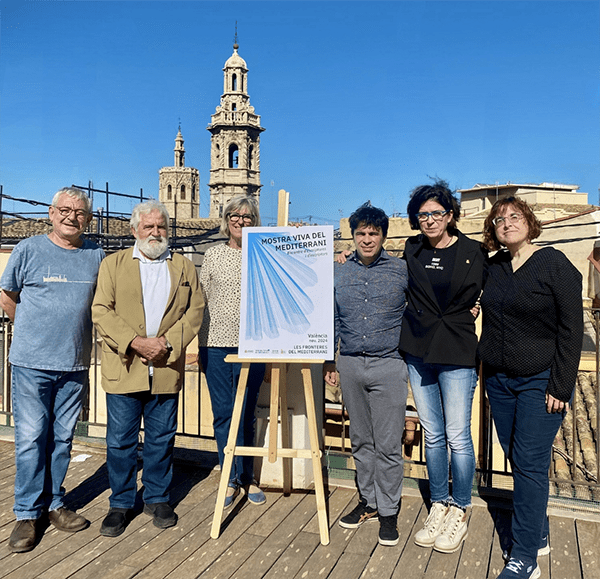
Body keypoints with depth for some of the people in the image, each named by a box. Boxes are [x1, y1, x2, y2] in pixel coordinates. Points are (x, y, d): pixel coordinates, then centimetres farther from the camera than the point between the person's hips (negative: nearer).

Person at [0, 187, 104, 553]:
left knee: (63, 437, 11)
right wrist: (34, 330, 9)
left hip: (75, 364, 3)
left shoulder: (97, 255, 6)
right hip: (32, 362, -2)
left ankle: (54, 503, 26)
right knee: (31, 437, 1)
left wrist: (74, 335, 10)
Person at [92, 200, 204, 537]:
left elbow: (196, 310, 4)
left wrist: (168, 342, -10)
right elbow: (101, 310, -2)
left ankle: (158, 499, 27)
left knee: (162, 440, 10)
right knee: (120, 441, 6)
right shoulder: (114, 263, 8)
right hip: (124, 369, -1)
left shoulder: (184, 267, 11)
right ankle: (121, 504, 23)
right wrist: (134, 341, -14)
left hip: (166, 370, 1)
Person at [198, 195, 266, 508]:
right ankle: (230, 479, 21)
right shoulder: (213, 255, 6)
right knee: (222, 414, 6)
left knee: (246, 414, 6)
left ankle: (246, 477, 23)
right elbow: (202, 302, 9)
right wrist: (201, 346, 7)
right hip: (216, 344, 1)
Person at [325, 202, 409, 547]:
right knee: (361, 441, 14)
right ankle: (369, 502, 29)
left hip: (389, 366, -3)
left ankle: (389, 511, 17)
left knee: (388, 445, 1)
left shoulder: (403, 271, -1)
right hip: (350, 365, 4)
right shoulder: (339, 273, 8)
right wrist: (329, 361, 13)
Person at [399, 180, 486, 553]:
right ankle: (439, 507, 26)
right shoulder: (412, 250, 6)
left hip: (456, 354, -3)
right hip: (418, 353, 3)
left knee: (458, 436, 1)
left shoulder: (472, 252, -2)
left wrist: (474, 309, -8)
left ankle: (460, 512, 20)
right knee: (432, 435, 12)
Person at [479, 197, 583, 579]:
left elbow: (572, 329, -10)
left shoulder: (554, 264, -8)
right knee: (519, 461, 12)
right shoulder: (493, 267, 8)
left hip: (540, 382, -5)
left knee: (530, 465, -5)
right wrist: (489, 371, 10)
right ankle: (539, 536, 30)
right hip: (499, 381, 6)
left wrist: (560, 387, -14)